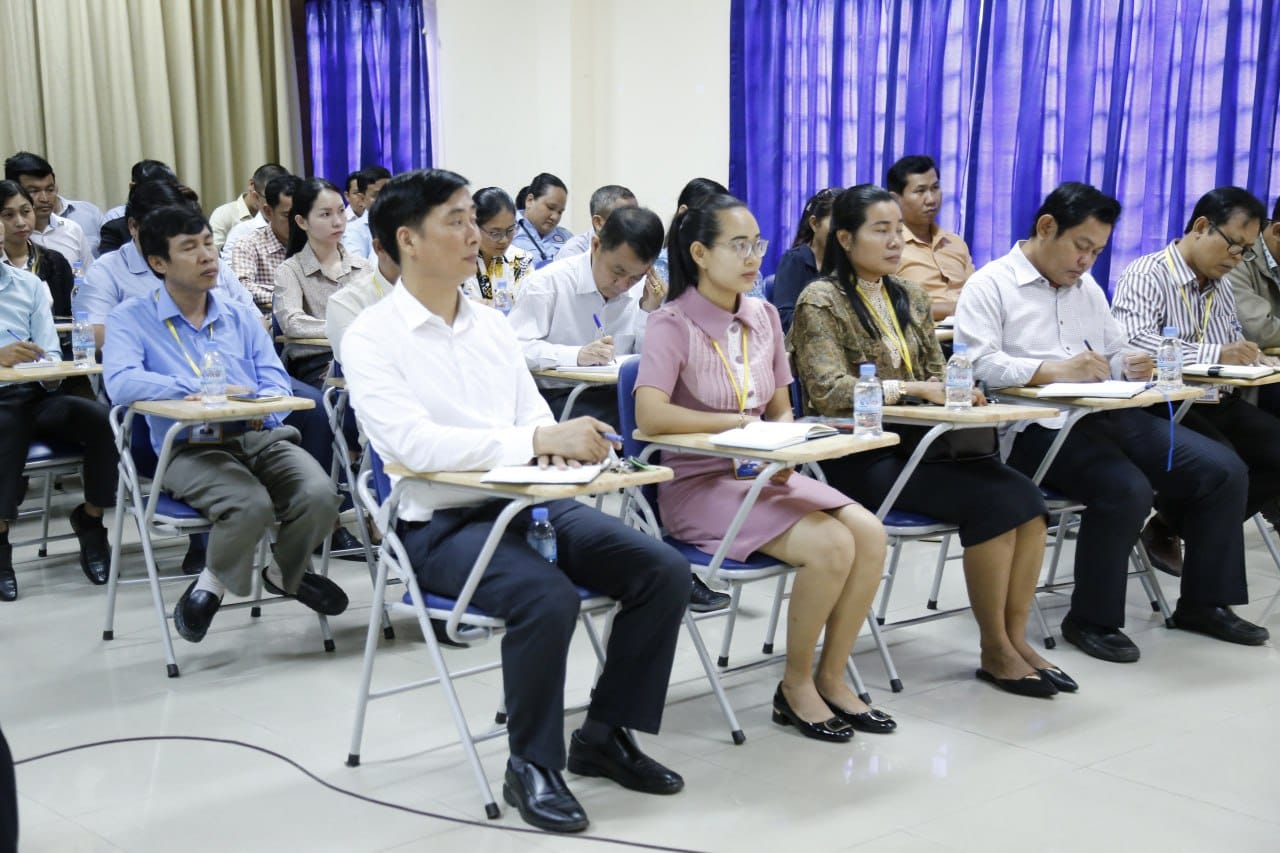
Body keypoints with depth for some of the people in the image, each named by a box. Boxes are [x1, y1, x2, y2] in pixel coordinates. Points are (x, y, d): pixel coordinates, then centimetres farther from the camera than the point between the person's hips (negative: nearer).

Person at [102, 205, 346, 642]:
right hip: (191, 449, -4)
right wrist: (205, 390, -19)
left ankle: (286, 573, 9)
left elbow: (277, 383, 9)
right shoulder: (132, 318, 5)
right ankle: (213, 583, -1)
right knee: (251, 505, -34)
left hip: (262, 437, 4)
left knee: (319, 496, -25)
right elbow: (120, 382, -14)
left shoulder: (243, 316, 19)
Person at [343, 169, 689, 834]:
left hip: (529, 502, 7)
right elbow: (411, 442, -23)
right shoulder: (371, 338, -8)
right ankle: (532, 765, -11)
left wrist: (558, 443, -13)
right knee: (547, 596, -33)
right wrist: (537, 439, -30)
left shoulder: (491, 325, 13)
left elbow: (534, 415, 13)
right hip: (440, 523, -6)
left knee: (664, 571, -9)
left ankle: (604, 734, 8)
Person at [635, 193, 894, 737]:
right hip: (699, 483, -6)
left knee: (869, 532, -16)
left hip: (762, 476, 7)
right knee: (830, 545, -25)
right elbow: (650, 415, -23)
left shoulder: (764, 317, 10)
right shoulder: (673, 324, -9)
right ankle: (795, 687, -4)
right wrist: (741, 424, -17)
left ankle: (831, 678, 0)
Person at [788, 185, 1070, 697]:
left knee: (1024, 496, -18)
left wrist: (955, 389, -6)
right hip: (858, 454, -7)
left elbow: (936, 371, 19)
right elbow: (829, 390, -16)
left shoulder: (910, 297, 16)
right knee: (990, 502, -24)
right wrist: (913, 389, -23)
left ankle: (1016, 638, -10)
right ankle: (994, 650, -10)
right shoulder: (821, 302, -5)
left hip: (916, 440, 7)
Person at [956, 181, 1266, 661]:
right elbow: (977, 364, -17)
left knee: (1224, 471, -4)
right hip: (1038, 428, -8)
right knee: (1127, 490, -32)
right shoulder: (990, 286, -2)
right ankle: (1091, 620, -11)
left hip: (1109, 416, 8)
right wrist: (1055, 371, -28)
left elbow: (1116, 353, 23)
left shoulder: (1087, 287, 22)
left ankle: (1203, 603, 11)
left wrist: (1133, 366, -2)